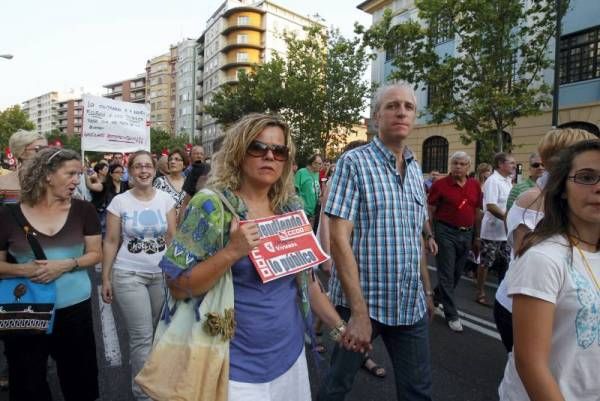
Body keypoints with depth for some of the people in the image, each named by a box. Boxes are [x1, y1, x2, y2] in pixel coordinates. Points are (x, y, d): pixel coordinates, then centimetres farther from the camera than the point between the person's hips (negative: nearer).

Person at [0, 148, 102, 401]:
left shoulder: (83, 210, -4)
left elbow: (95, 254, 1)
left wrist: (66, 265, -16)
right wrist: (24, 270, -18)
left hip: (74, 307, 1)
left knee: (79, 376, 15)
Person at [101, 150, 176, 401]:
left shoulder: (166, 199, 0)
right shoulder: (119, 202, -4)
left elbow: (172, 238, 3)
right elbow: (111, 242, -1)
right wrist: (105, 278, -2)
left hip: (161, 274, 3)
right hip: (128, 275, -2)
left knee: (156, 331, 11)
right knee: (143, 336, -1)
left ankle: (138, 367, 41)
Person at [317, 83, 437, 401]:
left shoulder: (416, 170, 9)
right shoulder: (354, 162, -11)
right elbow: (338, 237, -18)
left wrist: (427, 290, 16)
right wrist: (359, 310, -21)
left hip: (411, 304, 6)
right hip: (360, 301, -5)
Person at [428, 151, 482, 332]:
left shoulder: (475, 186, 6)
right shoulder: (440, 184, -8)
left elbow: (477, 213, 13)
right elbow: (430, 211, -5)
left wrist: (477, 237, 13)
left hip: (466, 234, 5)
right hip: (446, 233, -5)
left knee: (457, 274, 16)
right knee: (447, 275, 0)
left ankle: (436, 296, 40)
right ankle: (452, 315, 12)